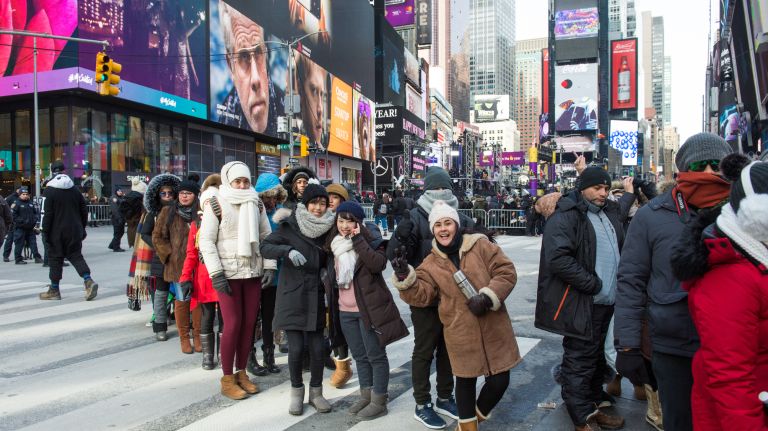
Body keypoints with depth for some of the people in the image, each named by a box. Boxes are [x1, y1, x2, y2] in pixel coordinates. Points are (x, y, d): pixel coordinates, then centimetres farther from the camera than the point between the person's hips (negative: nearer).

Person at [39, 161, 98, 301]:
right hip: (74, 231, 4)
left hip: (57, 232, -4)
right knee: (76, 255, 10)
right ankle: (88, 281, -11)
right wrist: (82, 228, 17)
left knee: (55, 258, 6)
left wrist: (45, 232, -6)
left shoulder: (49, 191, -9)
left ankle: (54, 290, 15)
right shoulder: (74, 189, 6)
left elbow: (47, 214, -12)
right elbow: (84, 210, 10)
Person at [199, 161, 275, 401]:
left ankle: (241, 372, 22)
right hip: (228, 273, -4)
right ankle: (227, 378, 10)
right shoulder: (215, 204, -3)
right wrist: (216, 274, -14)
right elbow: (206, 241, -7)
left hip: (253, 272, 4)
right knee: (233, 324, -5)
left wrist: (269, 266, 1)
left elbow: (267, 236, 11)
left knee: (249, 322, 7)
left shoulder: (256, 204, 9)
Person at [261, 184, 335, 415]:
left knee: (318, 348, 2)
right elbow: (265, 247, -9)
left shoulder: (327, 227, 5)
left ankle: (316, 392, 23)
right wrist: (288, 251, -26)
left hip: (315, 296, 3)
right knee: (296, 348, -1)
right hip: (292, 295, -3)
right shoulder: (290, 225, -6)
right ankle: (296, 392, 21)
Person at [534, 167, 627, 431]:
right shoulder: (566, 216, -13)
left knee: (596, 358, 19)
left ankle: (593, 406, 33)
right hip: (580, 305, -8)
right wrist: (592, 284, -18)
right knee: (579, 362, 1)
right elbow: (558, 259, -23)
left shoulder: (610, 213, 13)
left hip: (605, 302, 8)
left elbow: (619, 249, 26)